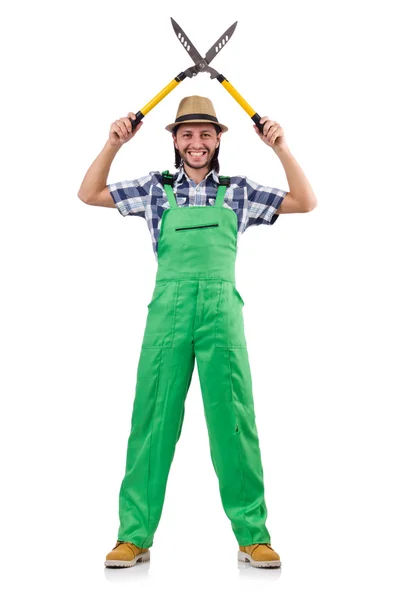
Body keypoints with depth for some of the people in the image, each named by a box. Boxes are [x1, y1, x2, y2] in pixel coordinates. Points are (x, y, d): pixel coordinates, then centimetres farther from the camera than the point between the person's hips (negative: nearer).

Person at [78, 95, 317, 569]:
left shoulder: (238, 191, 14)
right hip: (168, 308, 0)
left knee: (234, 420, -1)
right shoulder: (156, 188, 14)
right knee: (152, 418, -1)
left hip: (221, 309, 0)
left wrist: (280, 148, 2)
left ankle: (253, 536, 7)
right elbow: (89, 194, 17)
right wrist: (113, 145, 6)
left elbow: (305, 202, 11)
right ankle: (135, 536, 7)